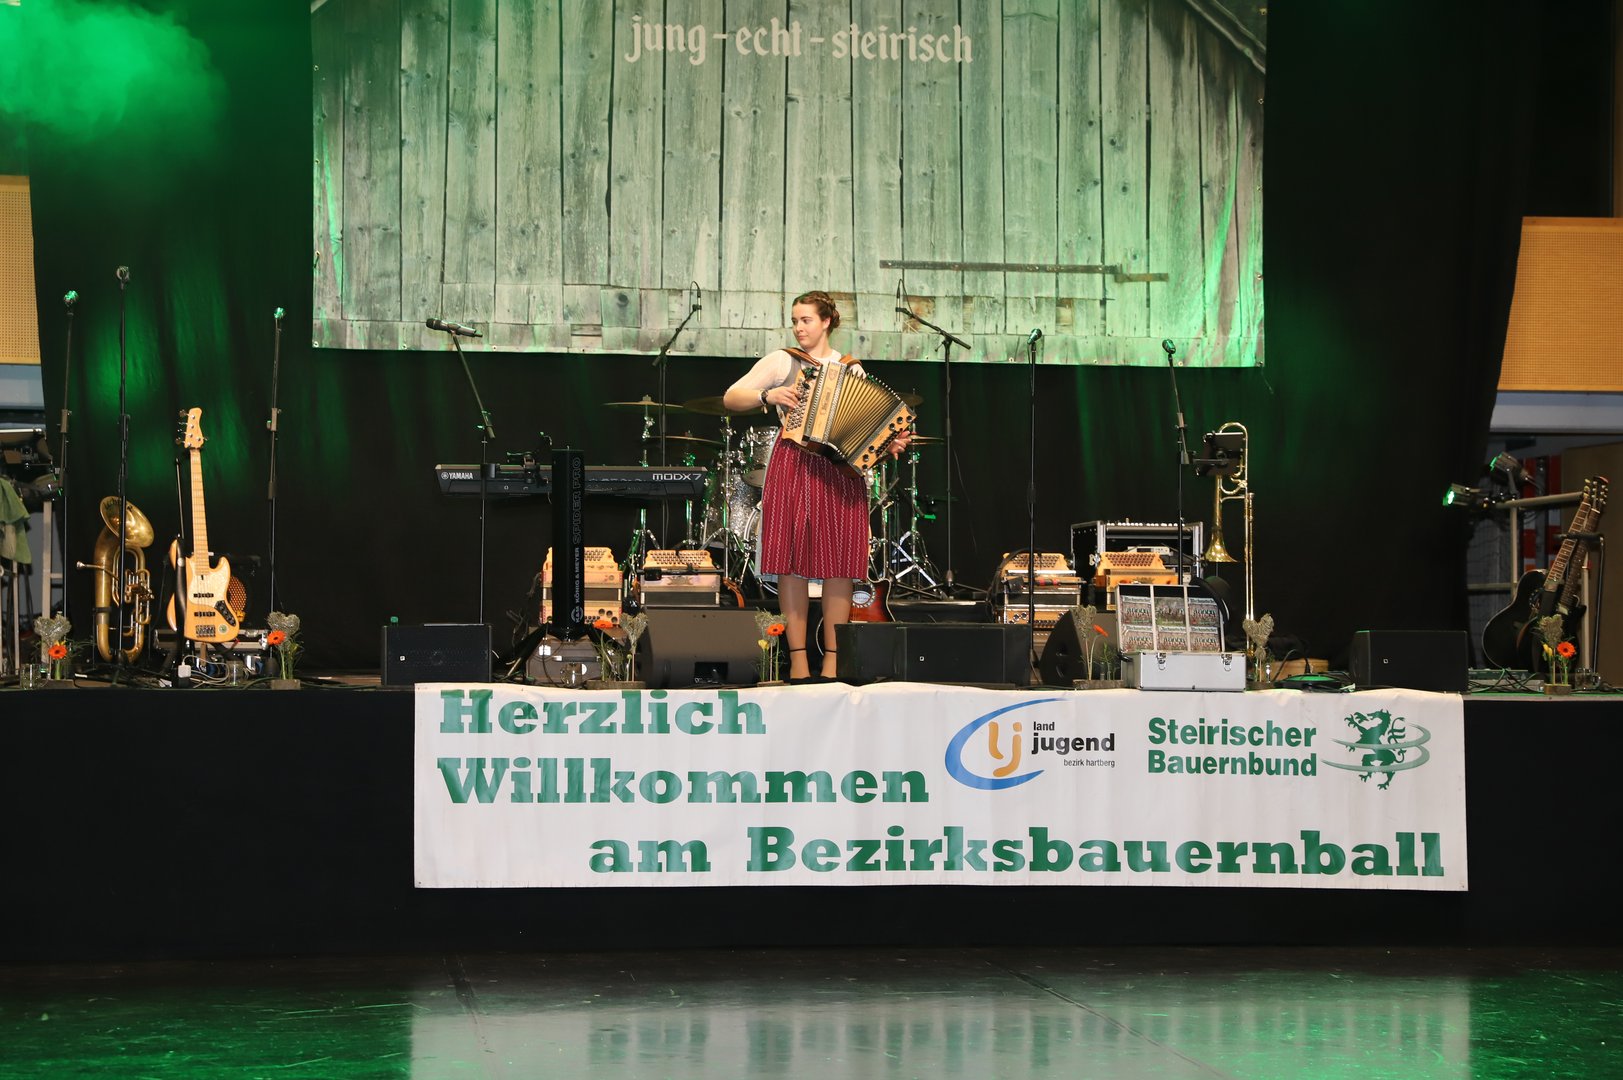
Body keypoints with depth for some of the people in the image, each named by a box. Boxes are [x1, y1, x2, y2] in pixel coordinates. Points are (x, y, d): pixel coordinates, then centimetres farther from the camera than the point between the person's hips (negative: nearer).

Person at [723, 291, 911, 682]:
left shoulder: (852, 370, 16)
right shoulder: (782, 361, 9)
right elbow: (730, 398, 3)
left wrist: (890, 443, -3)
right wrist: (768, 395, -13)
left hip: (841, 471, 2)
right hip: (793, 465, -2)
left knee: (840, 565, -3)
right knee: (793, 563, -5)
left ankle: (833, 660, 3)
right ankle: (798, 659, -1)